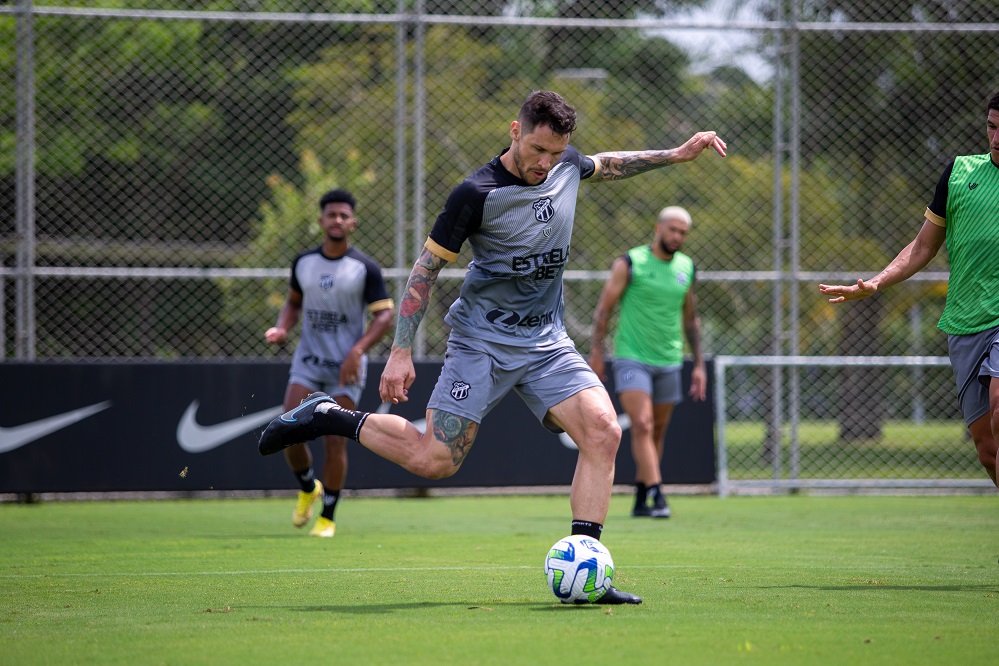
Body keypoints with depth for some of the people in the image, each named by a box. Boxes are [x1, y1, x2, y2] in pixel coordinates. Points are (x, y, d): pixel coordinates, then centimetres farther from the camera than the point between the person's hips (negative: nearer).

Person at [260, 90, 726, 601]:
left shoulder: (566, 165, 2)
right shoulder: (477, 194, -16)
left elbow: (606, 165, 29)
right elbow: (427, 268, -10)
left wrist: (674, 155, 24)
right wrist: (401, 352, -13)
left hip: (547, 342, 5)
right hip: (482, 341, -5)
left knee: (603, 430, -17)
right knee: (434, 460, -13)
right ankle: (327, 418, 10)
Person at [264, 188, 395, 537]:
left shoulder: (365, 268, -6)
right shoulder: (303, 262, 6)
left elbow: (385, 314, -8)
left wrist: (357, 350, -22)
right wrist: (282, 328, 0)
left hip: (346, 367, -3)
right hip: (307, 362, 3)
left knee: (335, 441, -8)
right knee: (290, 434, -9)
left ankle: (328, 517, 6)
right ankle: (308, 489, 21)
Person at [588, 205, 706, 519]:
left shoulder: (686, 268, 9)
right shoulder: (629, 264, -5)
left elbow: (690, 318, 18)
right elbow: (603, 308, -2)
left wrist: (699, 364, 15)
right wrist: (596, 352, -8)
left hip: (669, 362, 5)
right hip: (631, 359, -5)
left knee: (657, 432, 8)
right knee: (642, 425, -18)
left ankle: (641, 500, 19)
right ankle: (657, 494, -24)